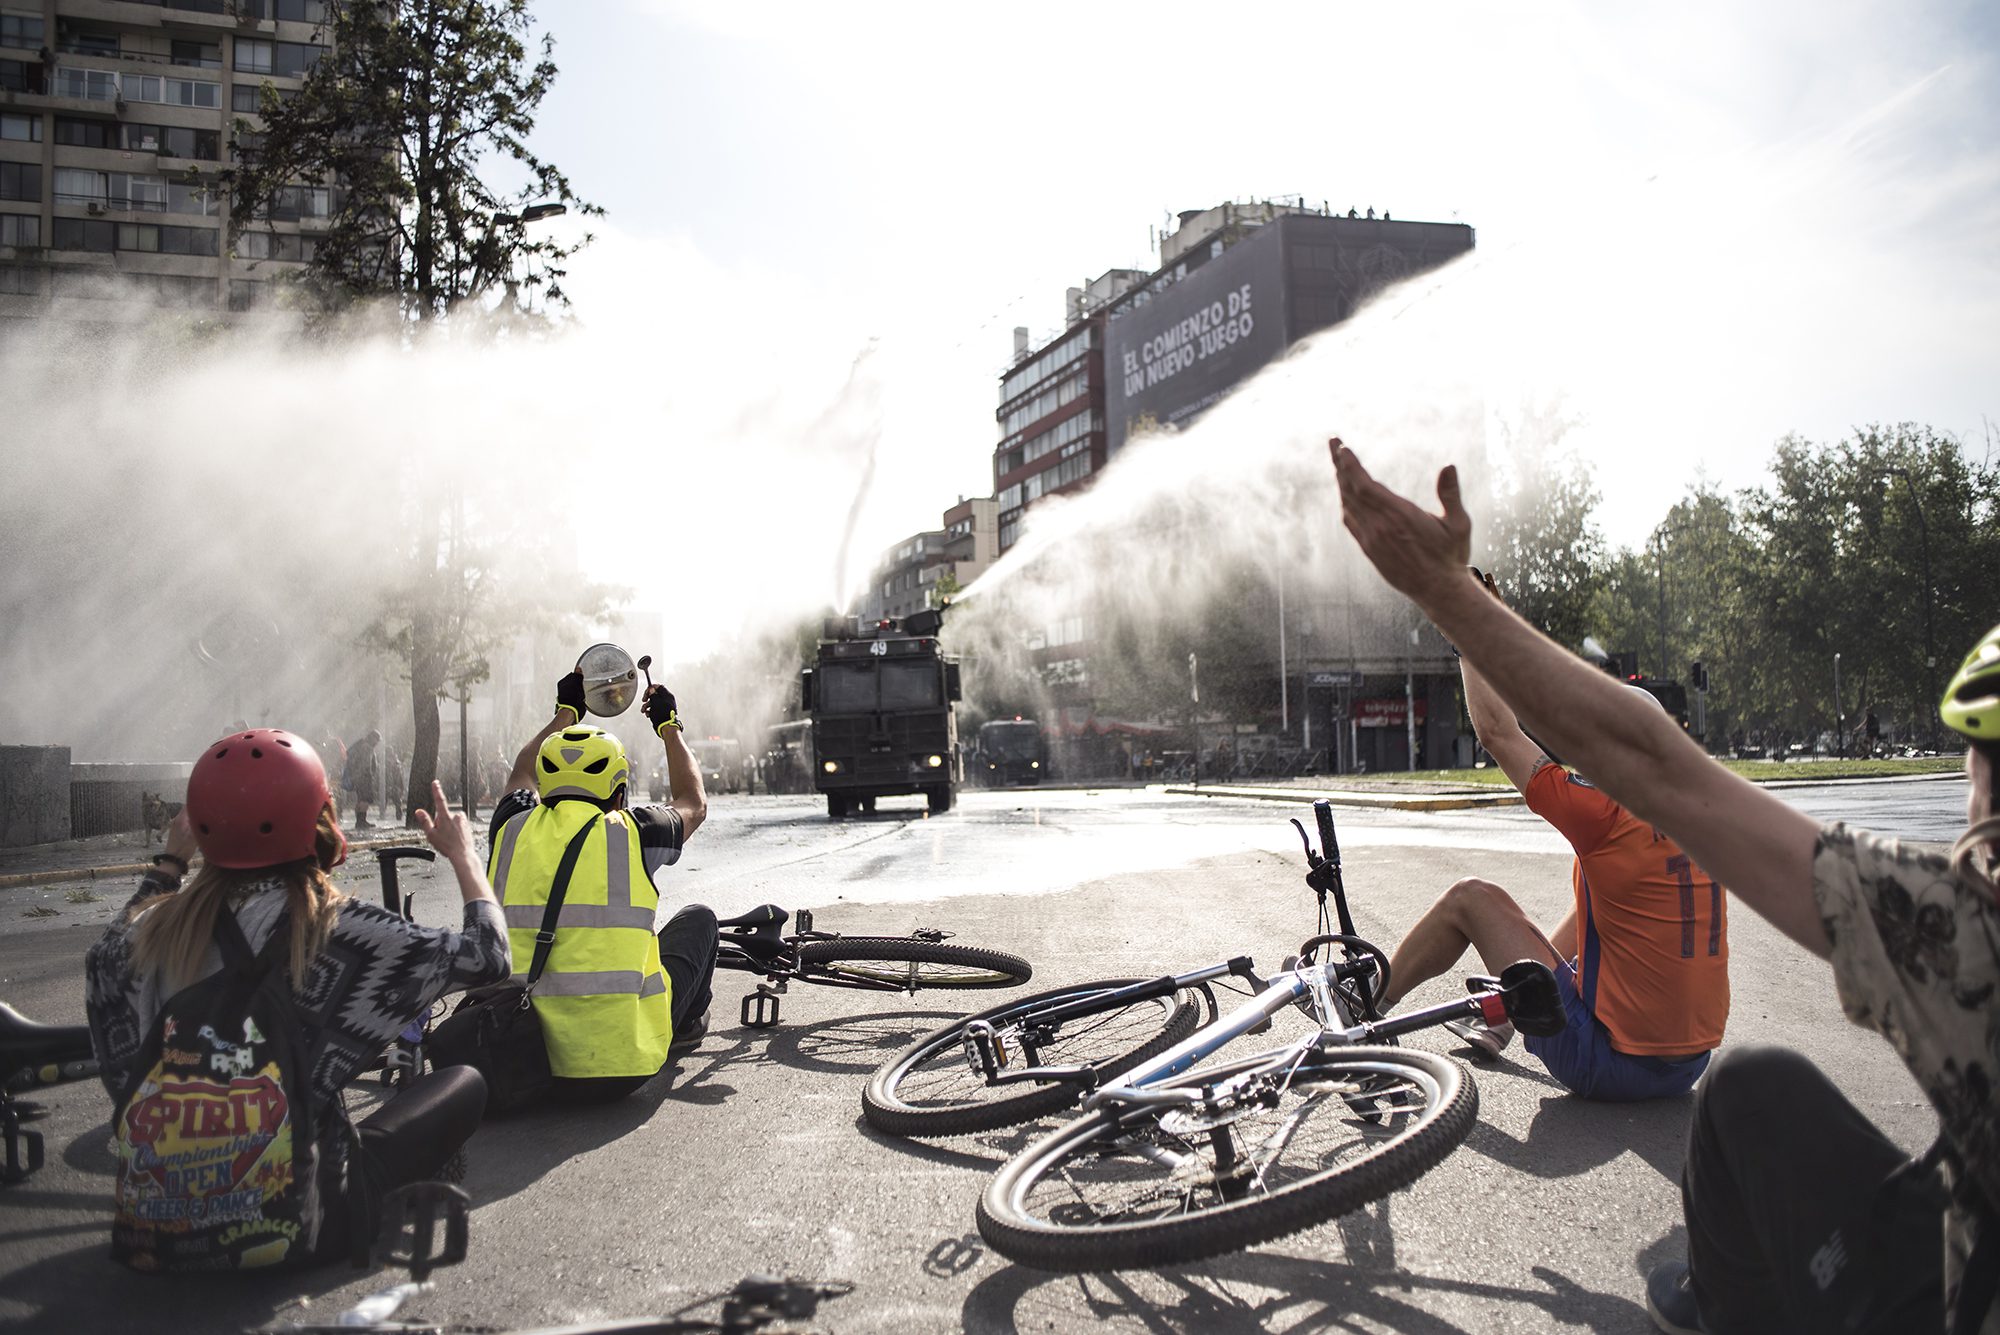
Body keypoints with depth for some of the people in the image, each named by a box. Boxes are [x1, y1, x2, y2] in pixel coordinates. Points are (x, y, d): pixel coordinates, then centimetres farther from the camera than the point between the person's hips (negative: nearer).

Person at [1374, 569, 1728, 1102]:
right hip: (1691, 1065, 7)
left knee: (1470, 897, 3)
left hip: (1611, 1067, -7)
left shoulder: (1608, 817, -18)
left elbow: (1497, 734, -10)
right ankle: (1499, 1024, 40)